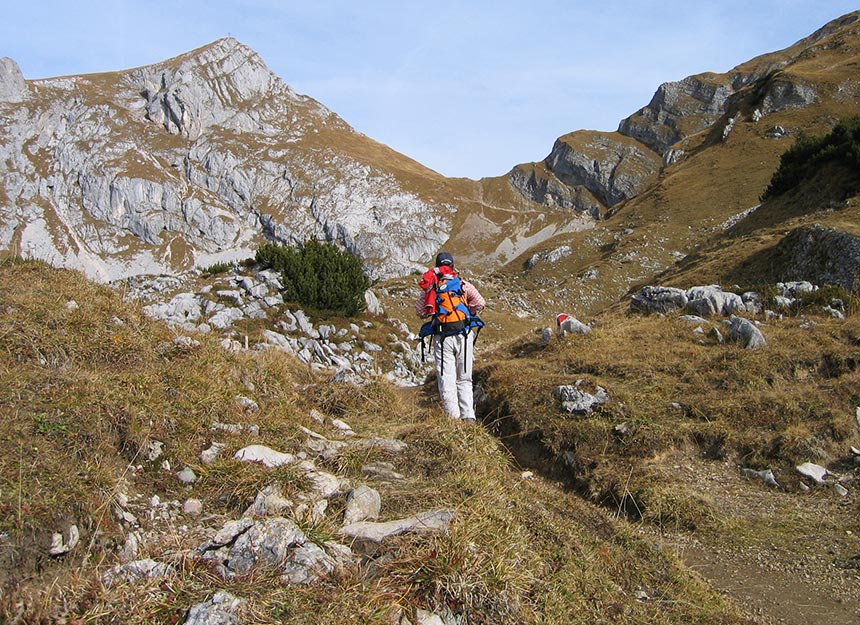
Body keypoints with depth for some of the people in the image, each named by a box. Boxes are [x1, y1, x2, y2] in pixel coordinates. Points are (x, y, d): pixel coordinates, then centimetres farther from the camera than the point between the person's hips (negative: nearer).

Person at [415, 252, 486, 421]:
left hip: (442, 337, -1)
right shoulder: (463, 284, 6)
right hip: (464, 335, 1)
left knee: (446, 380, 2)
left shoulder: (430, 286, 5)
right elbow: (480, 304, 0)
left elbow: (420, 312, 5)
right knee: (464, 379, 11)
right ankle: (468, 416, 2)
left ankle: (454, 418, -4)